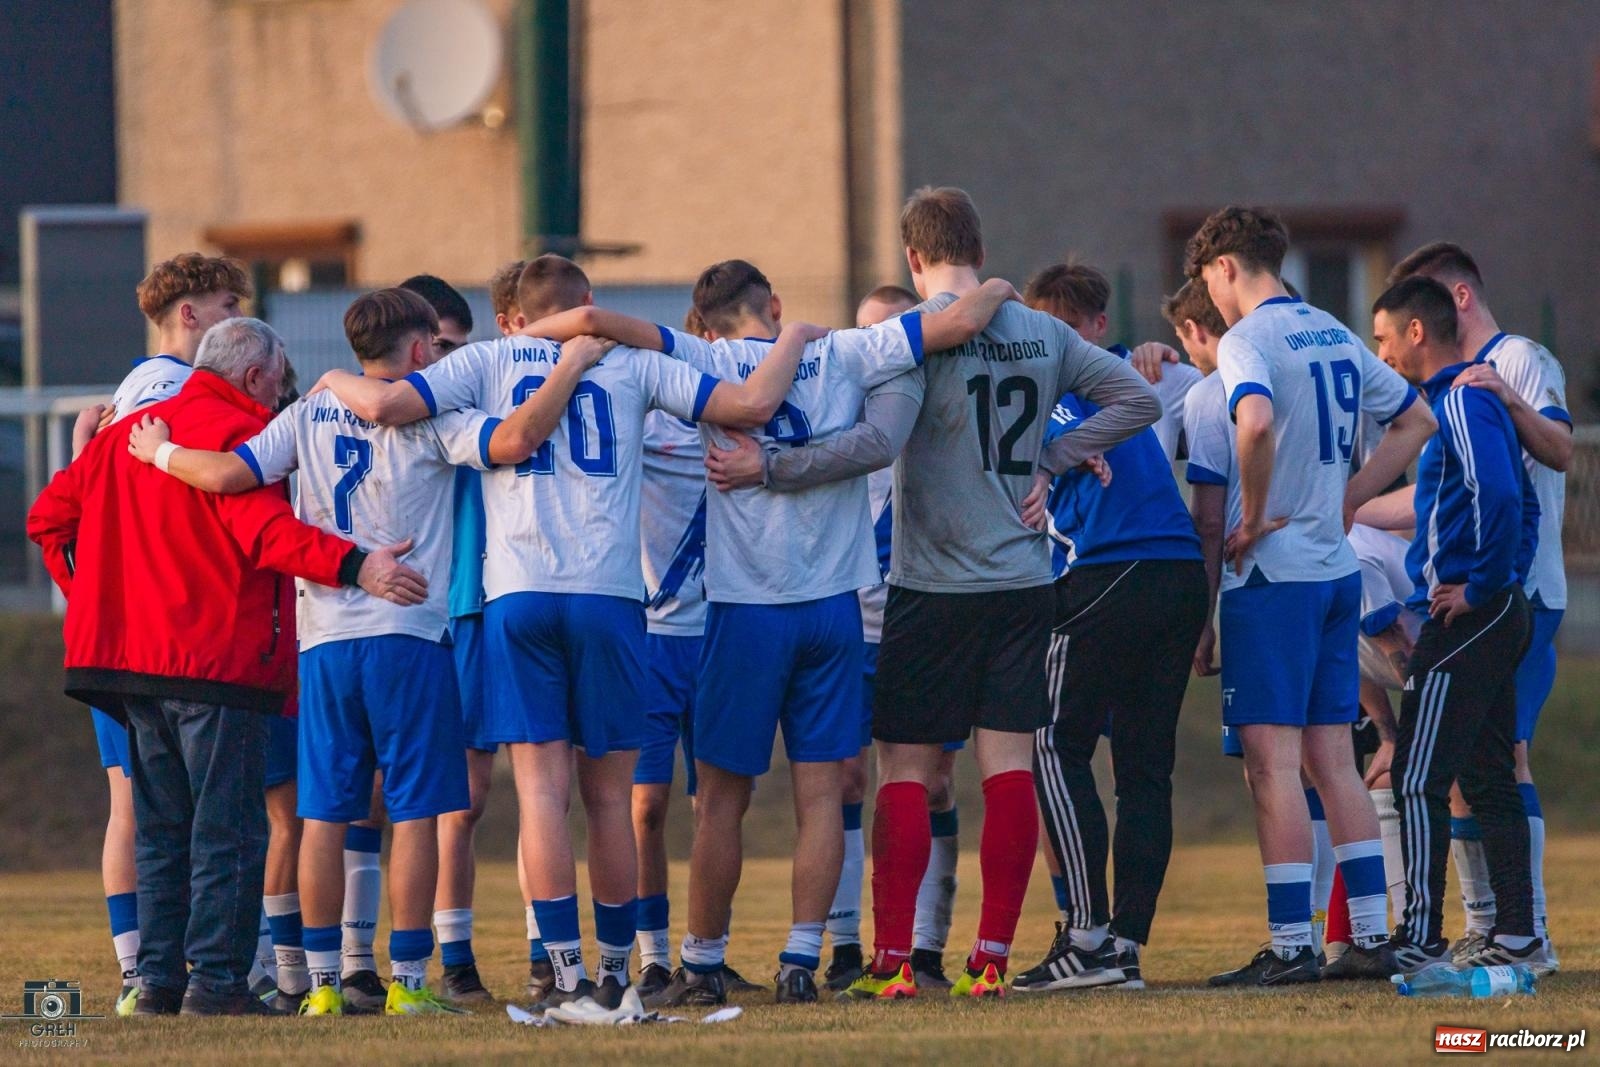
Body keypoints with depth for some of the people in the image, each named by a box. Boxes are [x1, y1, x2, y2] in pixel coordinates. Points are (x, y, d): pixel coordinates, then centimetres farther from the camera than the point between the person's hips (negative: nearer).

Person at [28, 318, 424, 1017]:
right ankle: (215, 979, -9)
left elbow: (50, 514, 18)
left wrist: (95, 595, 22)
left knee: (161, 829, 13)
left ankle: (159, 979, 11)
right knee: (228, 829, -4)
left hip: (130, 653, 7)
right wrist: (354, 565, -35)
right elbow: (262, 526, -25)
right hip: (216, 663, -7)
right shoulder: (233, 433, -9)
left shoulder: (127, 434, 16)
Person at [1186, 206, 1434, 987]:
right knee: (1332, 760, 11)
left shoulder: (1248, 341, -11)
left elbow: (1256, 420, -32)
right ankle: (1371, 936, 9)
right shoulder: (1335, 337, 13)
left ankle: (1291, 944, -7)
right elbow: (1416, 421, 24)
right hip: (1337, 571, 8)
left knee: (1273, 761, -5)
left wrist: (1253, 516, -18)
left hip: (1272, 572, -8)